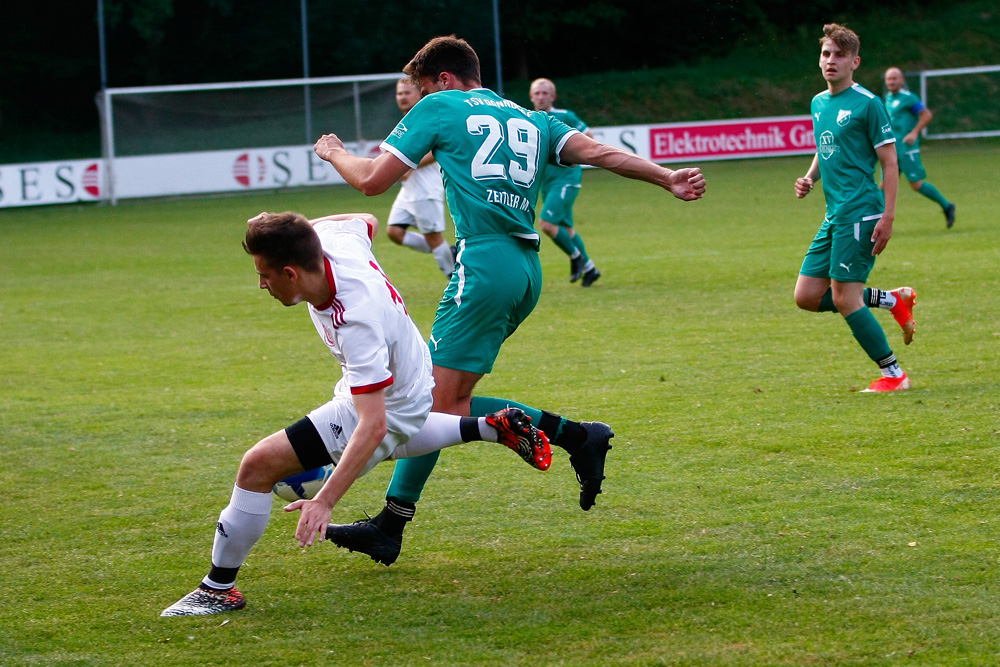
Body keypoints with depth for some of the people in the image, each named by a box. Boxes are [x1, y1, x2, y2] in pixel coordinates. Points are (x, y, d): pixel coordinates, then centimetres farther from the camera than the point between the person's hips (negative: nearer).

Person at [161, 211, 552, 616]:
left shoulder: (356, 324, -42)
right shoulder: (331, 239, -22)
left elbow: (373, 425, -44)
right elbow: (367, 222, 5)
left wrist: (325, 501, -50)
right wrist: (286, 232, 2)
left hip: (387, 408, -9)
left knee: (259, 465, -18)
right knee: (389, 442, 45)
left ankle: (219, 589, -6)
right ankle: (497, 427, 43)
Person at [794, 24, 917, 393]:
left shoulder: (867, 103, -8)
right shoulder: (819, 103, 14)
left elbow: (890, 161, -9)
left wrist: (888, 217, -16)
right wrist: (809, 178, 7)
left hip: (860, 212, -8)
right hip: (834, 214, 8)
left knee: (844, 297, -9)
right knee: (807, 296, 5)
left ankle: (893, 374, 4)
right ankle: (894, 300, 18)